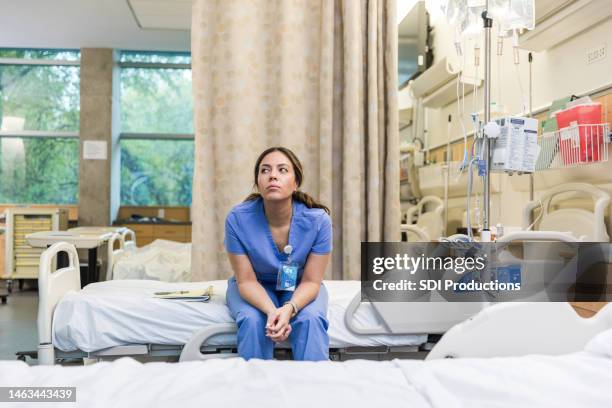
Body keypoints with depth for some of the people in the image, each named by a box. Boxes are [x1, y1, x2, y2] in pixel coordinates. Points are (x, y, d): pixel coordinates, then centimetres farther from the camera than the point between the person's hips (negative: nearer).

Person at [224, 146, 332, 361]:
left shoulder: (318, 220, -24)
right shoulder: (237, 219, -24)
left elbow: (311, 281, -17)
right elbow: (247, 280, -18)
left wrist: (289, 308, -38)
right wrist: (271, 311, -37)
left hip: (300, 288, 1)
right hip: (255, 288, 0)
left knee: (311, 320, -29)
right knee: (252, 321, -30)